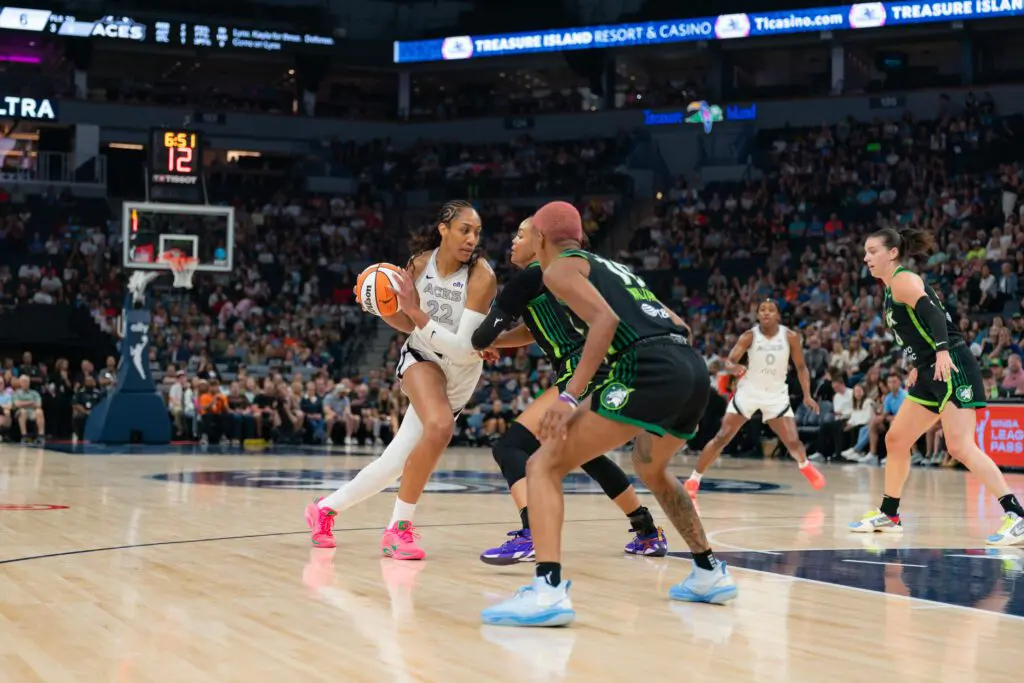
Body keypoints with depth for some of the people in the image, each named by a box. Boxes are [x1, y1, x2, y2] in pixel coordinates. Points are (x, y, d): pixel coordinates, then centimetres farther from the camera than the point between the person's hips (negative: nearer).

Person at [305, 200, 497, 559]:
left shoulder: (482, 277, -24)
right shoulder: (420, 263, -12)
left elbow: (464, 350, -28)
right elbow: (409, 324, 4)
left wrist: (417, 313, -34)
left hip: (460, 375, 0)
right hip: (421, 357, 0)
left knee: (395, 462, -1)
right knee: (440, 426, -31)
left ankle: (325, 509, 23)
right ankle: (398, 527, -18)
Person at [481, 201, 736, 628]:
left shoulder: (558, 269, 9)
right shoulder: (614, 267, 32)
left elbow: (605, 319, -9)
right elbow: (676, 323, 31)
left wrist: (570, 397, -13)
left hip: (651, 372, -8)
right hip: (694, 368, 8)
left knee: (544, 467, -5)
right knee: (651, 469, 36)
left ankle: (548, 589, -23)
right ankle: (709, 573, 39)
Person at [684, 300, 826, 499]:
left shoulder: (791, 337, -10)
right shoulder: (749, 336, -13)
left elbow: (801, 366, 0)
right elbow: (729, 361, -20)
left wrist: (807, 395, -9)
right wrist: (733, 367, -44)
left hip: (776, 394, 1)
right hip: (748, 391, -1)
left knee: (792, 441, -5)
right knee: (722, 437, -10)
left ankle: (805, 465, 31)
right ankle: (693, 479, -3)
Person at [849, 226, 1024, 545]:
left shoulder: (903, 280, -8)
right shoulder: (891, 290, 19)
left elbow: (933, 313, -23)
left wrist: (942, 351, -37)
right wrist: (918, 366, 26)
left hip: (952, 369, -10)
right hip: (931, 375, 10)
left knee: (959, 446, -18)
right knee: (895, 440, 14)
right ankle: (888, 515, 24)